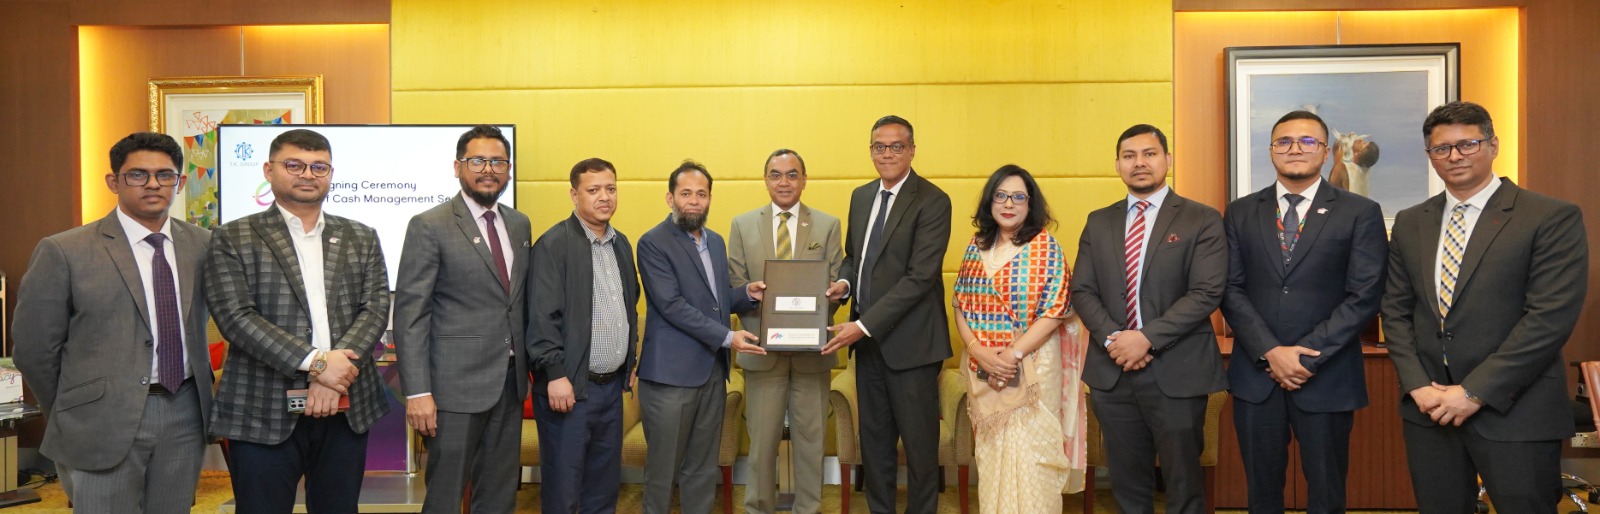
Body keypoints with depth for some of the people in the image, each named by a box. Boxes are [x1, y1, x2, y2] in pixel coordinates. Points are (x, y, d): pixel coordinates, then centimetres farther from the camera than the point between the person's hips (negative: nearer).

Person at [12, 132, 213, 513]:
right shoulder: (64, 252, -7)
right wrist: (73, 416, 6)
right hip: (106, 420, -3)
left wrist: (201, 395, 9)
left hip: (185, 413, 4)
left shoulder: (204, 244, 3)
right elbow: (34, 348, -1)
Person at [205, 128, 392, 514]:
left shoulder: (361, 238, 11)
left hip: (346, 408, 3)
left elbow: (375, 309, 2)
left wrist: (333, 377, -13)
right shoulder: (233, 240, 2)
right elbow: (236, 317, -9)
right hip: (264, 413, -3)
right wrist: (315, 362, -17)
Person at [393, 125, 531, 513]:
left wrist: (531, 365, 9)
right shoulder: (429, 226, -8)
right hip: (456, 385, -5)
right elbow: (410, 314, -12)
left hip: (511, 381, 6)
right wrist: (417, 392, -17)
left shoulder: (520, 225, 10)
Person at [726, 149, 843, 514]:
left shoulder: (828, 226, 5)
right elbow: (734, 286, 4)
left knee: (811, 437, 9)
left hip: (812, 348, 0)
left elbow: (836, 285, 0)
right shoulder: (742, 225, 6)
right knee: (762, 438, 9)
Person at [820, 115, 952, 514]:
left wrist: (864, 326, -21)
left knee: (919, 443, 6)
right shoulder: (861, 196, 11)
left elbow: (920, 276, -18)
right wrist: (844, 281, -3)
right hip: (867, 339, 6)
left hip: (910, 342, -6)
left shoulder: (932, 201, -12)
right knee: (874, 439, 15)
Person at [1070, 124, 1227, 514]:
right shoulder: (1098, 222, 11)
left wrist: (1147, 338, -19)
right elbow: (1082, 291, 6)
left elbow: (1207, 293, -12)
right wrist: (1113, 338, -11)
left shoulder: (1202, 220, -2)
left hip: (1176, 374, -3)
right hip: (1111, 372, 4)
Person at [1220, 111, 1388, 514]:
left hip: (1326, 377, -2)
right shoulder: (1241, 213, 7)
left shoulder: (1361, 213, 1)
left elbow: (1364, 297, -7)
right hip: (1255, 373, 2)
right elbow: (1231, 290, 1)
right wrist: (1271, 353, -11)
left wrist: (1308, 359, -13)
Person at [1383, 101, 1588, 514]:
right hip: (1428, 407, 4)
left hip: (1514, 413, -4)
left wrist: (1475, 392, -16)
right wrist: (1418, 386, -5)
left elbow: (1550, 317, -13)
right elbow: (1396, 310, 8)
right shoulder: (1410, 223, 9)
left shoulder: (1553, 218, -5)